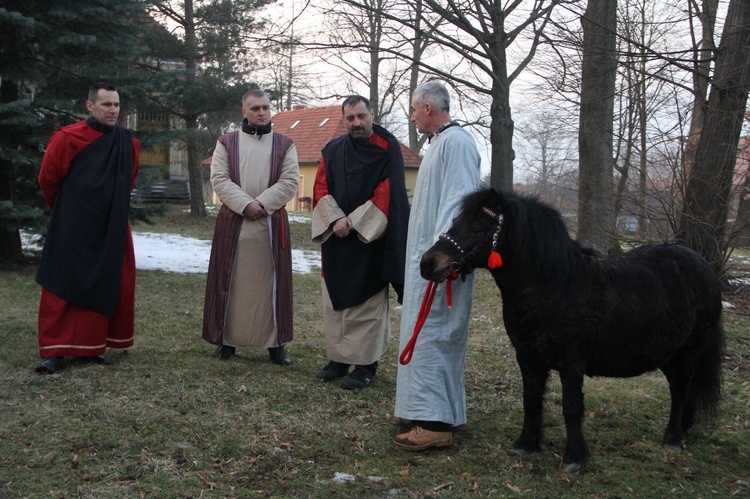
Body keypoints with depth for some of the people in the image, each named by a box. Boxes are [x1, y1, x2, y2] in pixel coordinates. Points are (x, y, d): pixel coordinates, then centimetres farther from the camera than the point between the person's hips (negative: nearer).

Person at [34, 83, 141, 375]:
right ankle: (53, 350, 0)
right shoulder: (67, 138, -9)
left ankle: (93, 345, 14)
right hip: (73, 229, -4)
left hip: (112, 229, 4)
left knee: (106, 287, 4)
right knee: (64, 287, -4)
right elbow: (48, 179, 2)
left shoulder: (127, 143, 4)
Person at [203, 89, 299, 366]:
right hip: (232, 222, 0)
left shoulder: (284, 145, 8)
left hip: (272, 222, 0)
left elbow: (290, 182, -1)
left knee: (271, 282, 2)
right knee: (231, 282, 3)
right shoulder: (227, 143, 8)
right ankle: (227, 339, 12)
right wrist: (245, 204, -15)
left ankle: (275, 342, 8)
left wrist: (263, 203, -15)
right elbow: (219, 179, -2)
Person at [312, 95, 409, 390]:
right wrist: (335, 219, -12)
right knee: (335, 301, 7)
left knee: (367, 303, -5)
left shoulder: (387, 148, -2)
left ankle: (365, 364, 0)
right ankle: (338, 359, 15)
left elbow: (387, 191, -10)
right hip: (336, 237, 5)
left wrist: (355, 222, -14)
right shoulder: (333, 151, 10)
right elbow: (321, 189, 6)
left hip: (371, 238, -5)